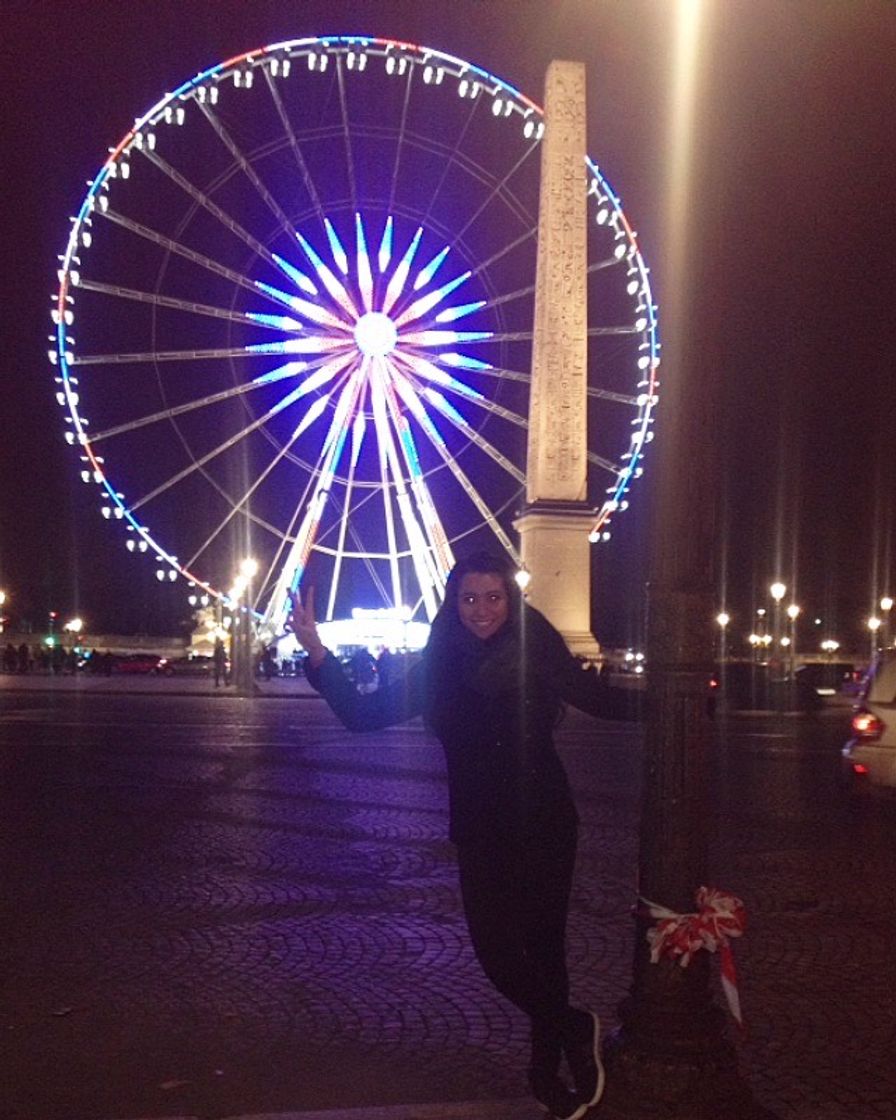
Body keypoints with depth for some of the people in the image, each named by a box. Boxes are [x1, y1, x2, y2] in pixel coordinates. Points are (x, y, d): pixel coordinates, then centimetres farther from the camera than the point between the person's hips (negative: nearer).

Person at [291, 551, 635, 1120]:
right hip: (480, 833, 3)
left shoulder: (538, 655, -6)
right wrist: (316, 653, -8)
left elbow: (608, 703, -1)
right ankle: (577, 1030, 21)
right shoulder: (439, 666, 1)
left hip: (543, 826, -2)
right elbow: (363, 712, 1)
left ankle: (548, 1072, 20)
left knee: (541, 943, 1)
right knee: (495, 949, -1)